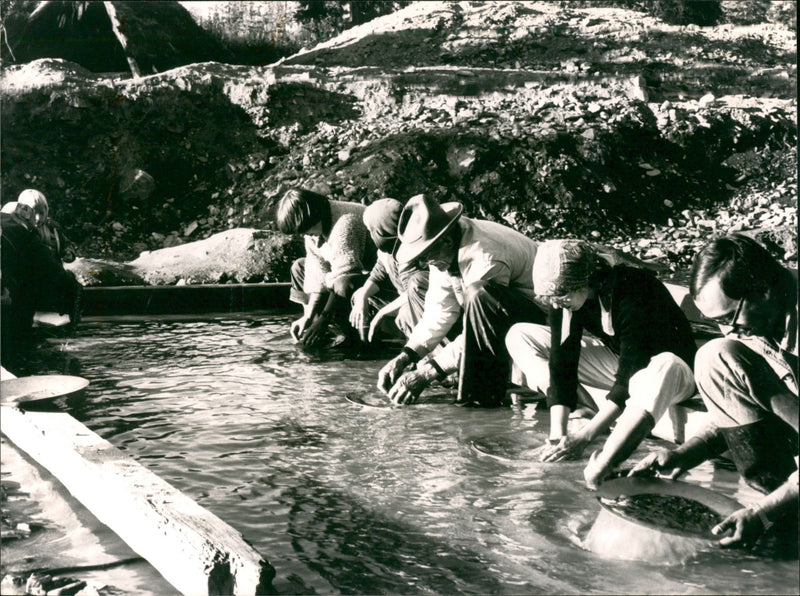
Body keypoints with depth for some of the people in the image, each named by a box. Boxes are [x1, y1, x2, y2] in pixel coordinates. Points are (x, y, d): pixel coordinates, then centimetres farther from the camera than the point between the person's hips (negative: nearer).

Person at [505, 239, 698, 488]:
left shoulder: (632, 293, -33)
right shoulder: (563, 294, -15)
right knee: (519, 335, -5)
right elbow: (562, 363, -16)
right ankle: (590, 410, -16)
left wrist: (583, 438, -38)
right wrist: (557, 434, -27)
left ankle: (601, 467, -51)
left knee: (666, 365, -45)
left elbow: (630, 375, -34)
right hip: (614, 361, 6)